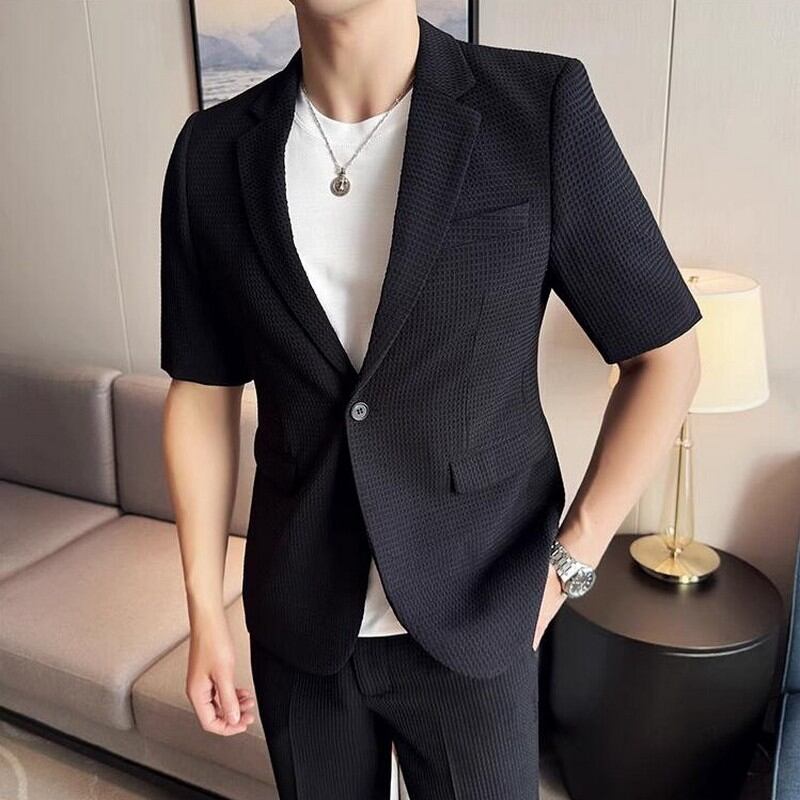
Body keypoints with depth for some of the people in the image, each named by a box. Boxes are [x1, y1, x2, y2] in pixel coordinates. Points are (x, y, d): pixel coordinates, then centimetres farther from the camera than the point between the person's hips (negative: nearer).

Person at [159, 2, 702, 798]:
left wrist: (569, 562, -8)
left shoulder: (543, 108, -13)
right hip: (296, 622, 3)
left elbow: (663, 354, -5)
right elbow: (201, 394, 2)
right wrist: (205, 615, 3)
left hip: (472, 620, -2)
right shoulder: (212, 152, -5)